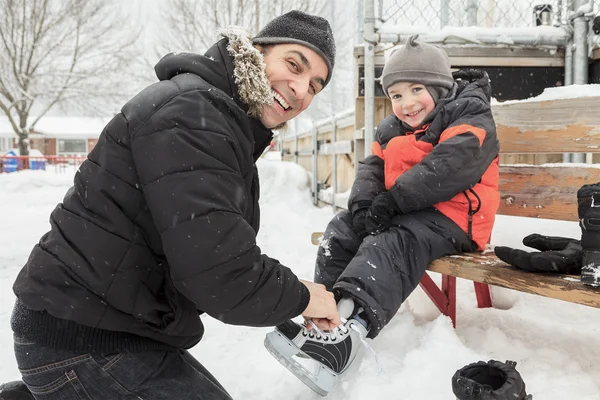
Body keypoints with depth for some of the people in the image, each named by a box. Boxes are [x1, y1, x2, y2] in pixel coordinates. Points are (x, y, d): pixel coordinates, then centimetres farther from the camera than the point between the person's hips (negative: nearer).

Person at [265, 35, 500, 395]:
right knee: (341, 231, -7)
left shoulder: (470, 116, -8)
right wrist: (363, 202, -15)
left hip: (451, 215, -8)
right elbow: (374, 167, 7)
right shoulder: (394, 129, 16)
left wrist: (392, 200, -27)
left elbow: (448, 167, -23)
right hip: (401, 211, 8)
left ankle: (350, 325, -48)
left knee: (392, 243, -33)